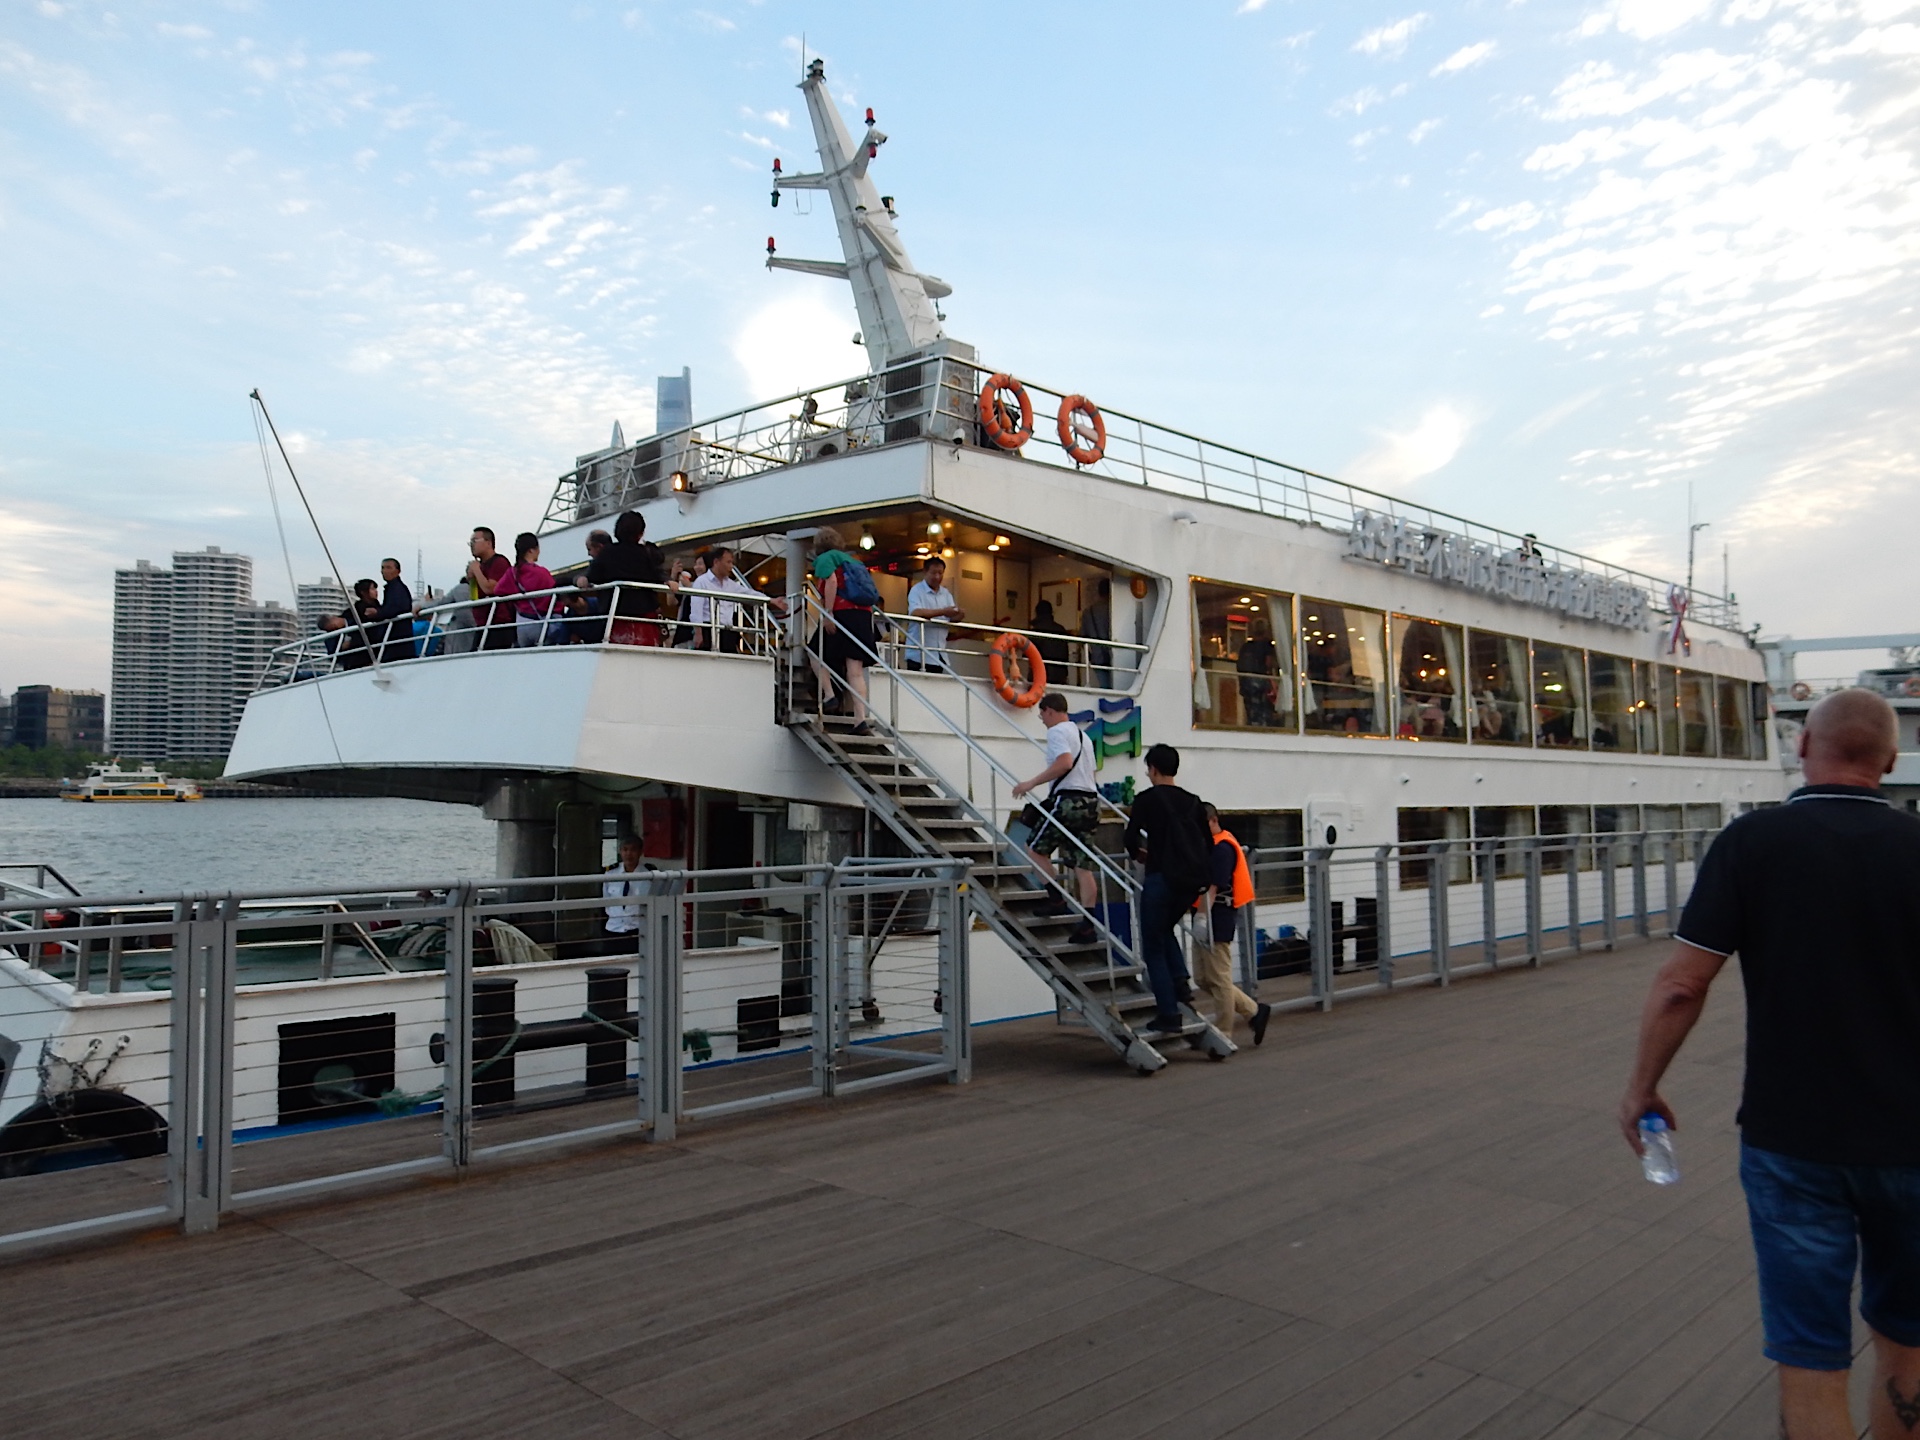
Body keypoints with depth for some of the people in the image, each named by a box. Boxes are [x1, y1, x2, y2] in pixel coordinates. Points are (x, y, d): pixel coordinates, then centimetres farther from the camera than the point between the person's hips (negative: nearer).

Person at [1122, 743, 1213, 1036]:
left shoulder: (1147, 799, -2)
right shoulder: (1193, 802, 14)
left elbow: (1131, 839, -6)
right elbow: (1208, 844, 15)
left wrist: (1140, 854, 15)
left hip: (1163, 878, -6)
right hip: (1193, 879, 6)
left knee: (1153, 948, 6)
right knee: (1164, 929, 30)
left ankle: (1169, 1014, 1)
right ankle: (1180, 982, 11)